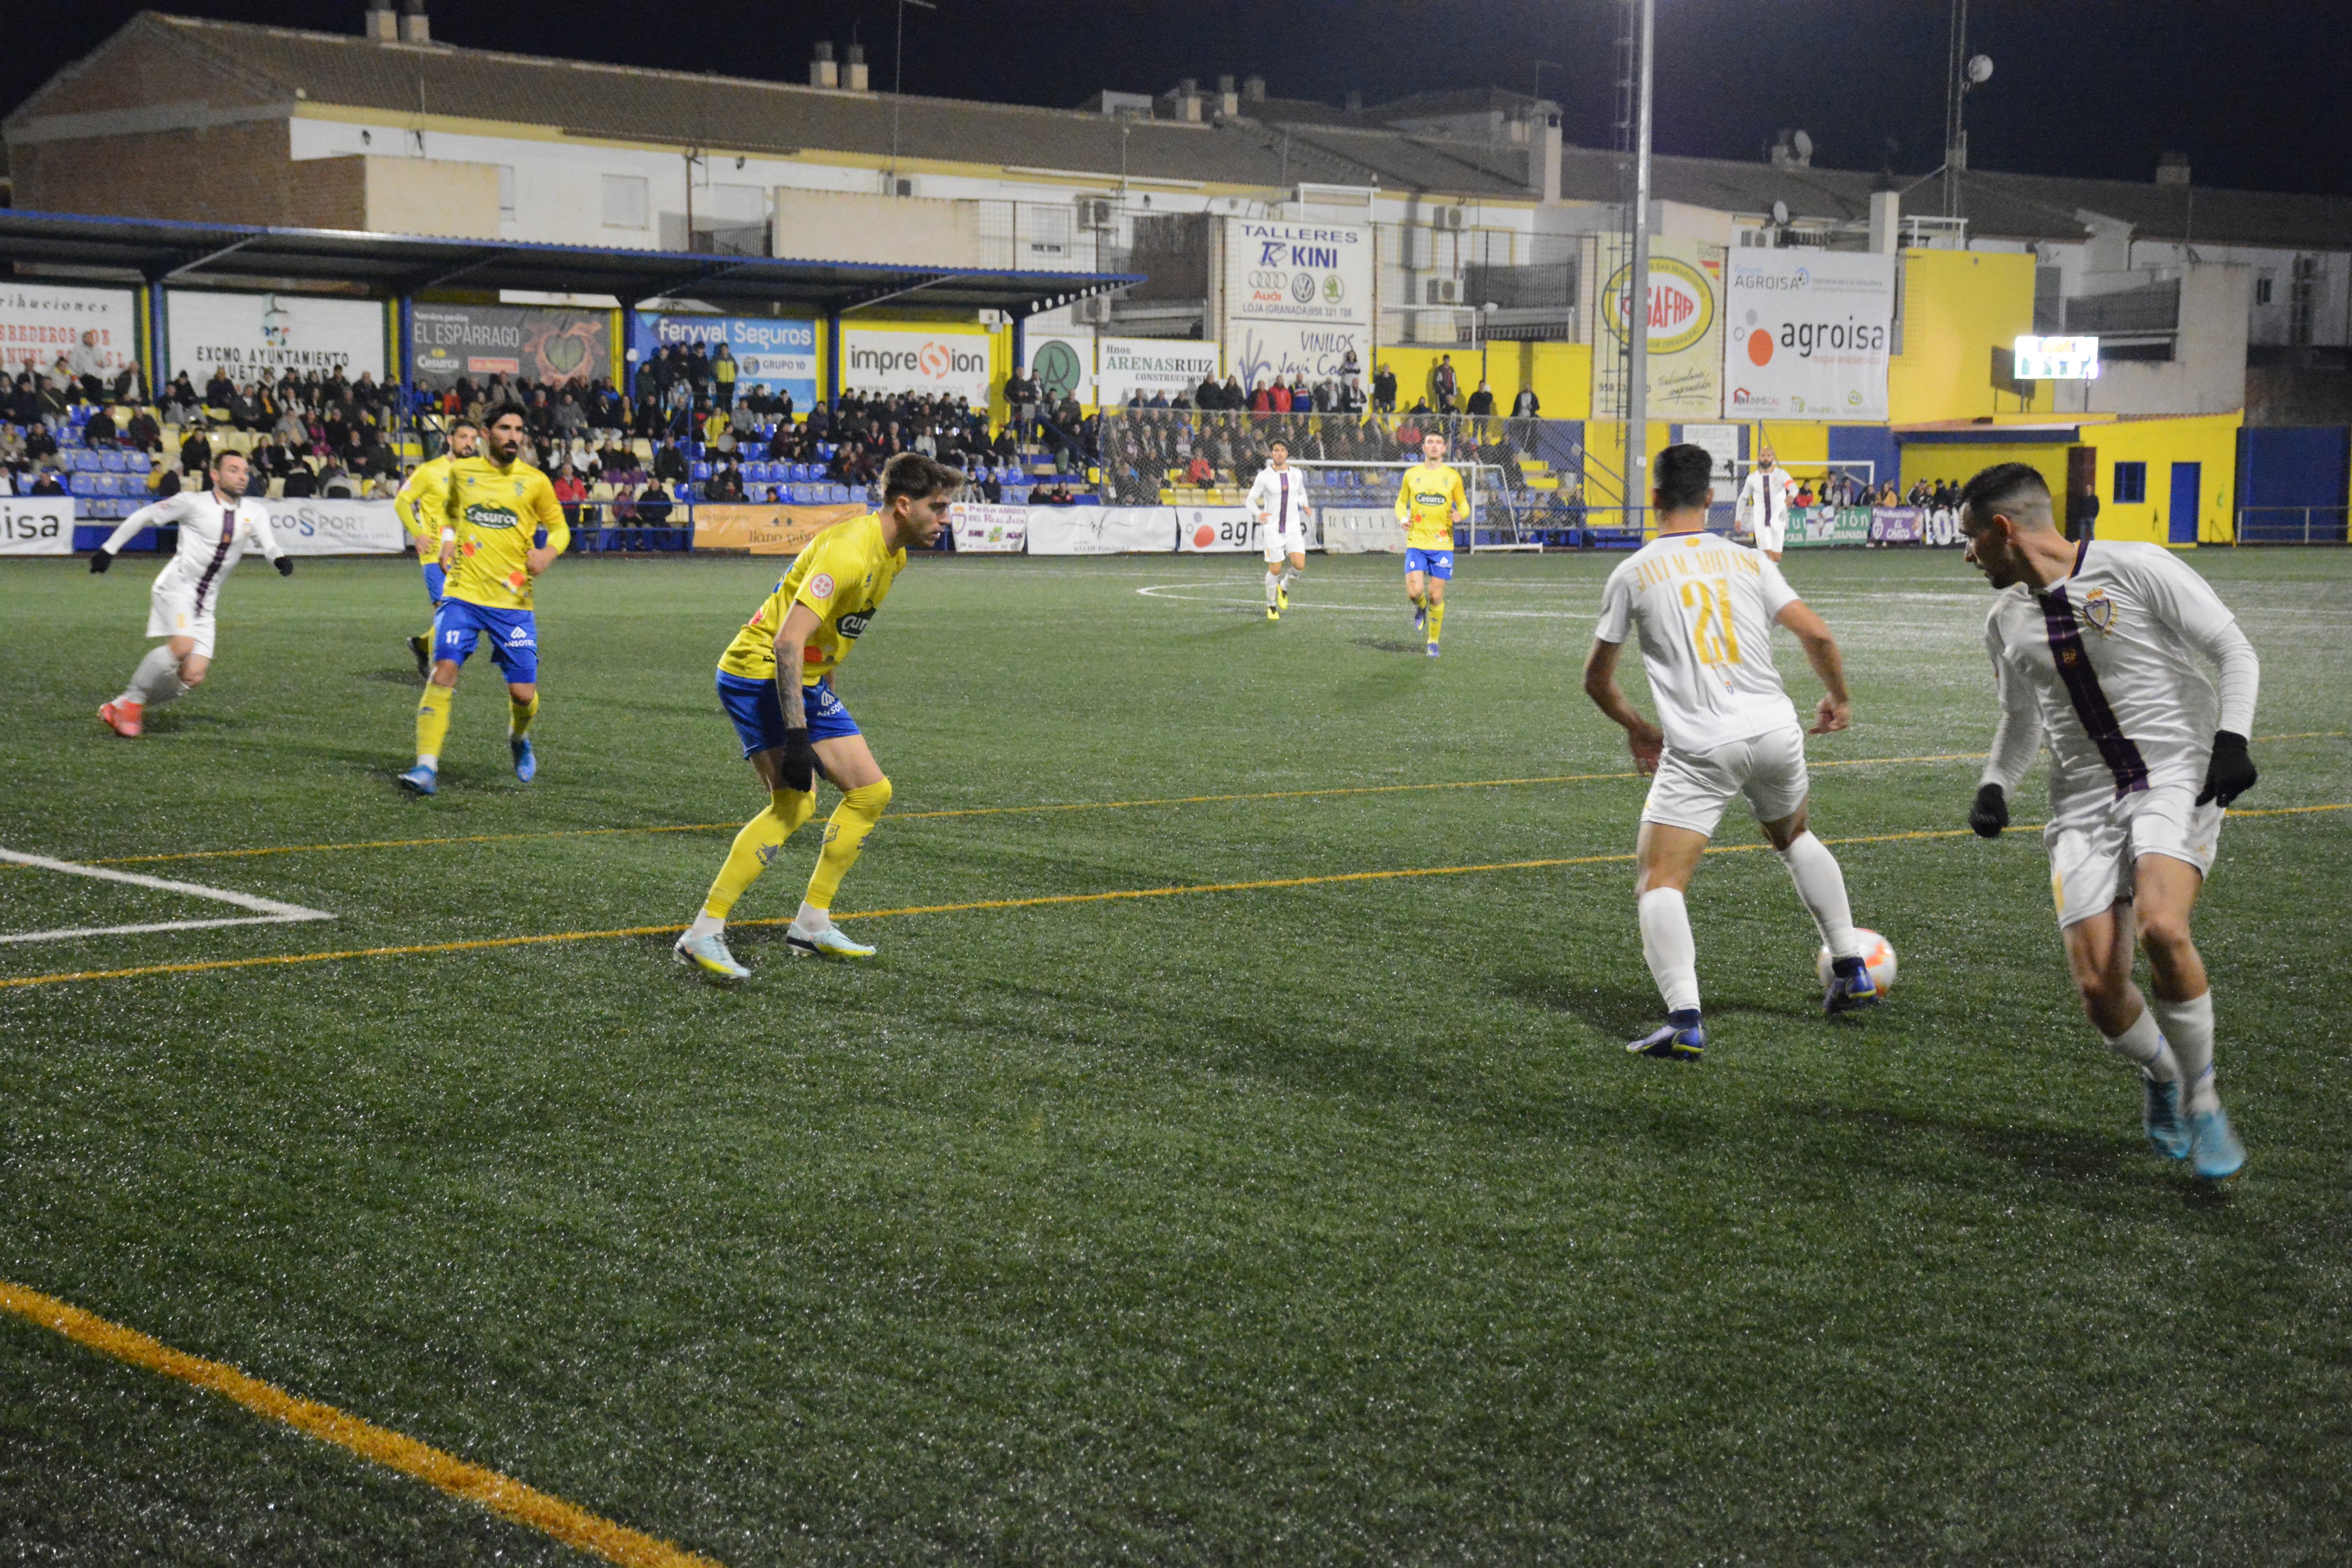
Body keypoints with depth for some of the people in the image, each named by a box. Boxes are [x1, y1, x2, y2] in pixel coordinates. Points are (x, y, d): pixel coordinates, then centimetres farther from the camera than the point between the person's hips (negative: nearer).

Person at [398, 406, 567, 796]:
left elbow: (559, 528, 12)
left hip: (513, 601, 0)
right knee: (444, 670, -17)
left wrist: (548, 552, -10)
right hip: (462, 593, 0)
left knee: (523, 693, -2)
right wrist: (448, 539, 8)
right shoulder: (460, 471, 7)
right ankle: (427, 767, -16)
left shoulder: (535, 482, 2)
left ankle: (519, 739, 34)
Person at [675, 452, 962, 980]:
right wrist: (796, 734, -33)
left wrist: (825, 697, 21)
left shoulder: (894, 553, 7)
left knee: (871, 792, 9)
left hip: (808, 682, 10)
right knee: (795, 803, -22)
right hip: (759, 674, -10)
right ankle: (704, 933, -21)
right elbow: (788, 642, -30)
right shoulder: (850, 552, -24)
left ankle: (813, 923, 16)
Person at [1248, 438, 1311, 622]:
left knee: (1299, 565, -13)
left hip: (1294, 528, 2)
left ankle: (1284, 587, 19)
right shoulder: (1264, 477, -7)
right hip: (1273, 529, -2)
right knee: (1275, 570, -1)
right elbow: (1251, 500, -1)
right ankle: (1271, 605, 21)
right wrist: (1259, 513, -22)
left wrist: (1304, 506, -1)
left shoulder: (1297, 474, 3)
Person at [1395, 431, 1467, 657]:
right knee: (1414, 592, -13)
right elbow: (1401, 502, 16)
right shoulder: (1411, 475, 5)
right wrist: (1403, 518, -5)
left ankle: (1434, 641, 17)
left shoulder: (1453, 477, 4)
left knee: (1436, 596, -1)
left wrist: (1461, 514, -12)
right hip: (1416, 543, 0)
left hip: (1442, 544, 0)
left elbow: (1463, 504, 12)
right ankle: (1421, 607, 25)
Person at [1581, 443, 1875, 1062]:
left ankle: (1685, 1022, -23)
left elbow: (1597, 680, 12)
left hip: (1698, 751, -4)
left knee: (1658, 882, -4)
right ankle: (1852, 972, 35)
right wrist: (1839, 698, 24)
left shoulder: (1633, 573, 5)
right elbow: (1817, 635, 5)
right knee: (1795, 837, 32)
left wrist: (1637, 728, 30)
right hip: (1776, 731, 4)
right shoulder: (1748, 559, 10)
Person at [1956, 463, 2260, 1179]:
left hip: (2177, 778, -5)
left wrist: (2231, 740, -18)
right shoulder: (2006, 620, 11)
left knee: (2159, 927, -30)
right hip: (2086, 801, 5)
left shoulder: (2136, 569, -8)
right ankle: (2161, 1076, 25)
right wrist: (1995, 785, 8)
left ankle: (2202, 1104, -10)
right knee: (2098, 987, -8)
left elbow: (2235, 651, -4)